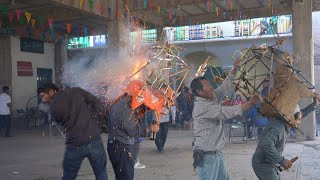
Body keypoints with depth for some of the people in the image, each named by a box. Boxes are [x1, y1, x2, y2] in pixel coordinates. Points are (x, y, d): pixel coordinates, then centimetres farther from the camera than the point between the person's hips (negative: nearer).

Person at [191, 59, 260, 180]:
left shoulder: (211, 99, 5)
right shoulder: (202, 106, -21)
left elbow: (225, 87, 10)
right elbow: (227, 112, -24)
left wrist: (234, 70, 0)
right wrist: (251, 102, -20)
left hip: (216, 153, 9)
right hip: (206, 155, -9)